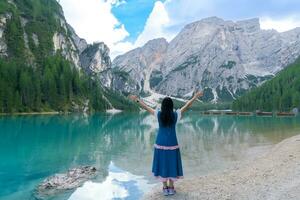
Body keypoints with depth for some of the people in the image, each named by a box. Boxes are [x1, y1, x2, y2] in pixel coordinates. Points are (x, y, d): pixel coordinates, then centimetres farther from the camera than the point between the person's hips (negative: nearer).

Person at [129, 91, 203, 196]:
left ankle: (165, 188, 19)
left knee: (162, 163, 11)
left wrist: (137, 99, 13)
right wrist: (195, 97, 14)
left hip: (160, 144, 1)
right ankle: (171, 188, 22)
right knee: (172, 163, 13)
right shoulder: (176, 114, -10)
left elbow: (146, 107, 0)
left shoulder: (158, 114, -9)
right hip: (172, 144, 0)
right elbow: (186, 106, 1)